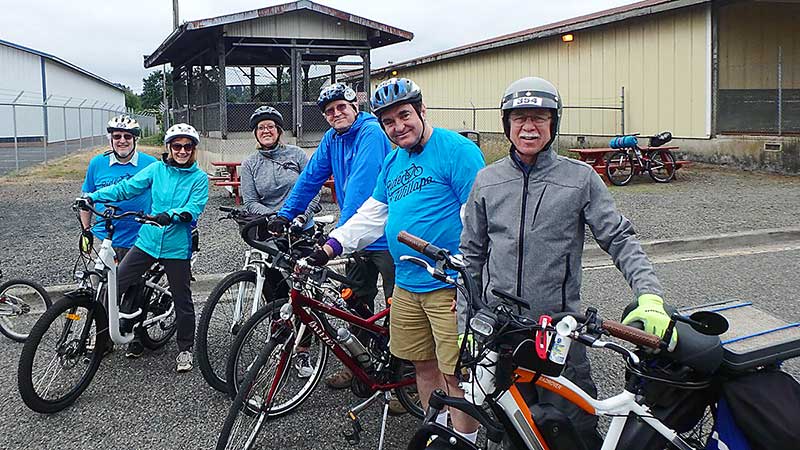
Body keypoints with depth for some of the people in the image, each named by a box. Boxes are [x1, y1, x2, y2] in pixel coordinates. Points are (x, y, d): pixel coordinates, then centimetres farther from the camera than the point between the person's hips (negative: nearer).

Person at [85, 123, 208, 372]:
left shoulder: (199, 178, -2)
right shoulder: (157, 169, 5)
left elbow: (195, 207, -13)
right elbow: (126, 187, 2)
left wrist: (171, 214, -32)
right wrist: (92, 197, -8)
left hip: (177, 246, -3)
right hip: (148, 240, 3)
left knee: (182, 300, 4)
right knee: (115, 283, -5)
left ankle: (185, 349, 23)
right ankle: (132, 334, 15)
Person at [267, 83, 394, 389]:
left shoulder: (371, 134, -17)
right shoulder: (332, 138, 8)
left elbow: (360, 185, -27)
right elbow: (311, 177, 13)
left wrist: (340, 233, -34)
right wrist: (284, 215, 7)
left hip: (385, 236, -8)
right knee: (356, 304, 15)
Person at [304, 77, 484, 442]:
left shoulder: (457, 149, -10)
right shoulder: (393, 162, 16)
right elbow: (372, 214, 18)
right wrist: (331, 246, 8)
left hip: (448, 286, -8)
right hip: (406, 284, 8)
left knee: (455, 374, -3)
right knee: (424, 366, 17)